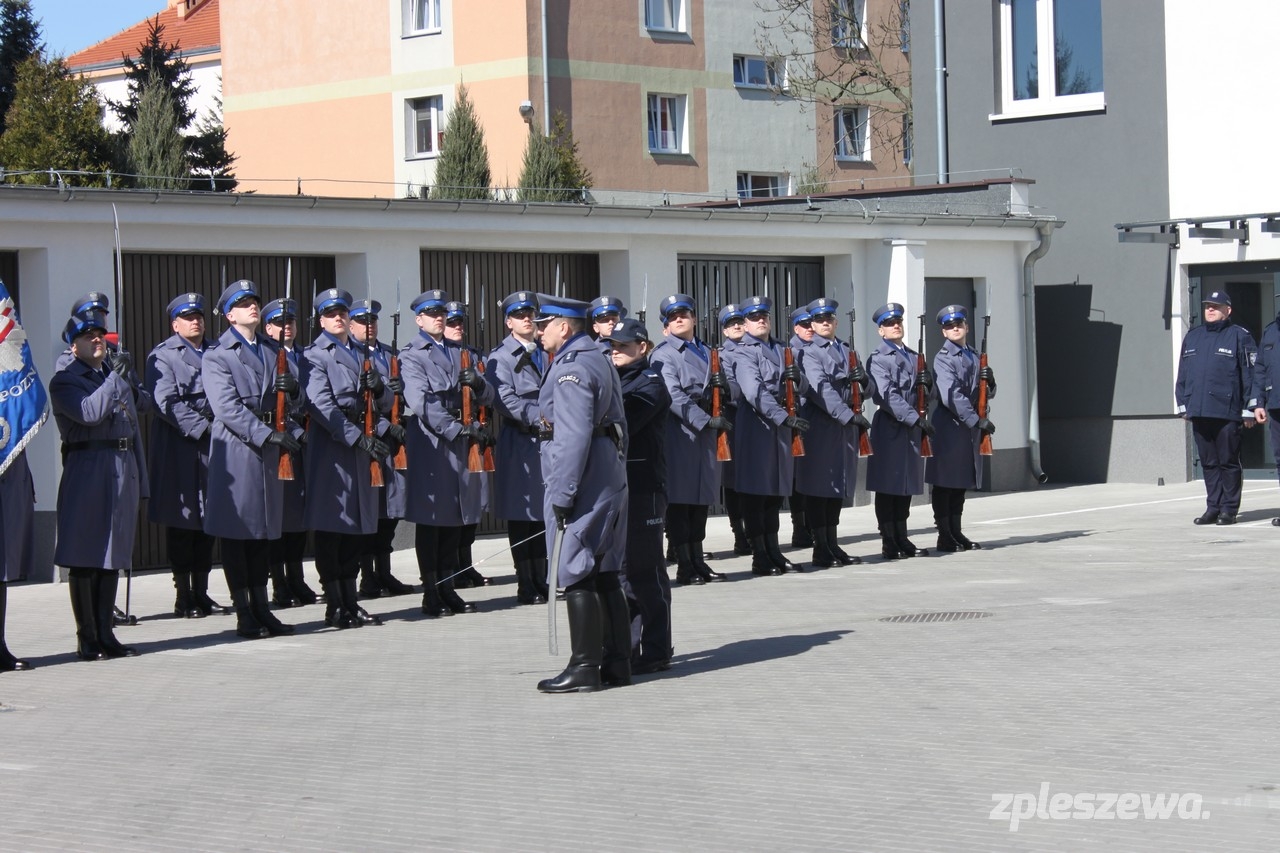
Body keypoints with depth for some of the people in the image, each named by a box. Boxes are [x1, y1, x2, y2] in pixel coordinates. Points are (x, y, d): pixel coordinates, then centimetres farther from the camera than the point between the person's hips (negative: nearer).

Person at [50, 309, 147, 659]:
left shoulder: (118, 371, 19)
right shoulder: (65, 381, -1)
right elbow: (89, 413, -21)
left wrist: (140, 478, 16)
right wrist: (115, 378, -15)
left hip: (124, 470, 6)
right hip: (88, 471, -6)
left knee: (113, 556, 8)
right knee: (84, 558, -3)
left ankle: (106, 634, 13)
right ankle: (87, 639, 2)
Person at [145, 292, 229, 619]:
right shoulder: (163, 356, 1)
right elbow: (167, 402, -10)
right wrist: (201, 427, -17)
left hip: (214, 445, 5)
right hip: (179, 448, -5)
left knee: (208, 519, 7)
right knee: (182, 520, -1)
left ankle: (201, 590, 14)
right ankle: (183, 595, 3)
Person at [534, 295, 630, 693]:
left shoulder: (571, 369, -16)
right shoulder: (601, 362, 16)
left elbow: (573, 437, -22)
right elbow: (617, 426, 20)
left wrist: (562, 494, -21)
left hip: (583, 484, -10)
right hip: (610, 480, 10)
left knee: (576, 575, -5)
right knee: (605, 574, 12)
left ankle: (584, 668, -3)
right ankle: (617, 663, 15)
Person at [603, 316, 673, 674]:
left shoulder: (650, 385, -8)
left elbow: (621, 425, -20)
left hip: (642, 487, -8)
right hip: (613, 484, 8)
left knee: (645, 570, -3)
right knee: (621, 569, 11)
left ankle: (656, 652, 4)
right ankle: (626, 648, 17)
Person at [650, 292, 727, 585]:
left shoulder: (707, 353, 20)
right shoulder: (663, 354, -3)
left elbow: (724, 395, 25)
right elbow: (673, 397, -15)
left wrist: (723, 384, 0)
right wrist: (707, 420, -21)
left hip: (705, 435, 7)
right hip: (679, 433, -7)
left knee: (702, 500, 9)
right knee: (679, 501, -5)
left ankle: (698, 561, 16)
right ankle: (684, 566, -1)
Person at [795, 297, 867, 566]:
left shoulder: (846, 352, 18)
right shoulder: (808, 352, -4)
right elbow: (820, 390, -17)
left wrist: (862, 378, -5)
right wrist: (850, 416, -24)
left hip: (845, 428, 7)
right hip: (820, 428, -7)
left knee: (839, 487, 10)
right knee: (818, 488, -4)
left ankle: (832, 544, 17)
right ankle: (820, 549, -1)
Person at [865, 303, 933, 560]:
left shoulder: (913, 356, 17)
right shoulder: (878, 359, -6)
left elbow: (926, 393, 20)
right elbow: (887, 396, -17)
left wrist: (927, 382, -4)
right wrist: (916, 418, -24)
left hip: (912, 431, 7)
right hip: (890, 430, -7)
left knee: (906, 488, 10)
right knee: (888, 488, -3)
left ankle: (902, 541, 17)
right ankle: (889, 544, 1)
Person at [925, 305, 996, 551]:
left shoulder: (974, 357, 16)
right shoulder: (943, 357, -8)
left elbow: (987, 394, 21)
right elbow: (951, 396, -18)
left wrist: (989, 381, -2)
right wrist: (977, 420, -21)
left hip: (971, 429, 7)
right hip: (949, 427, -7)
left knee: (962, 484, 11)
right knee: (945, 483, -3)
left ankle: (956, 533, 17)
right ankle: (945, 536, 0)